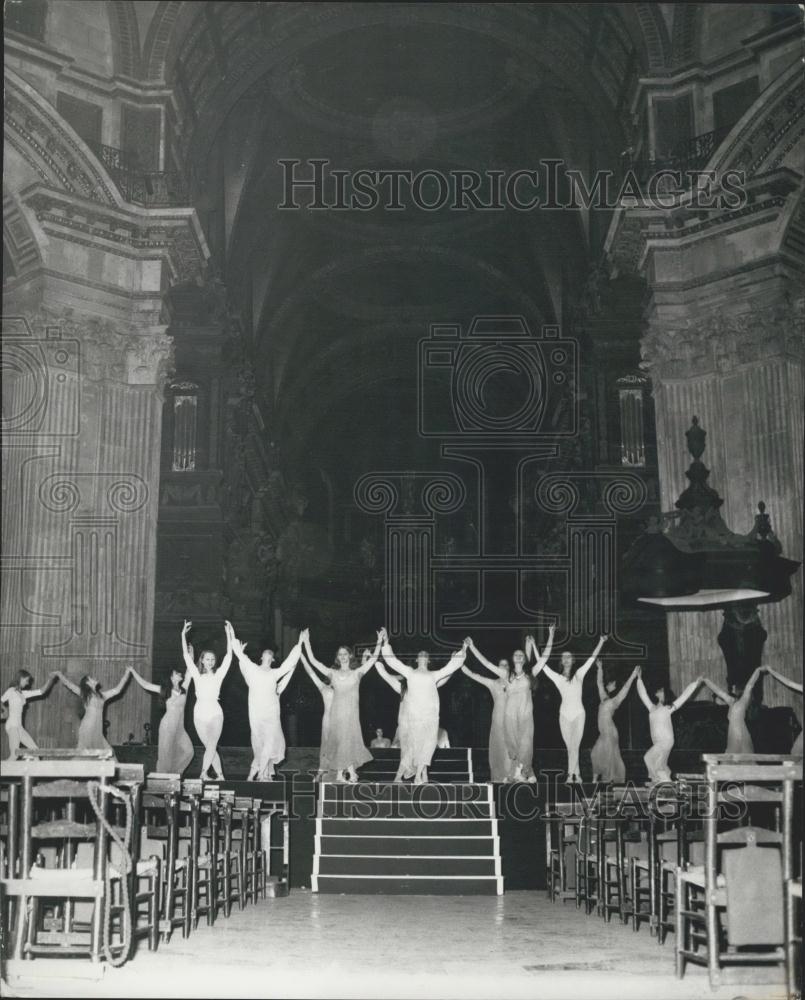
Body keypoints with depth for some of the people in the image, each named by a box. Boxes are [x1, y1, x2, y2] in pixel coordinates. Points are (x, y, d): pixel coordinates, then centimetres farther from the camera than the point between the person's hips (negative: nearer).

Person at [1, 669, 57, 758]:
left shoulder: (23, 693, 15)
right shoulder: (11, 691, -4)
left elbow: (41, 691, 14)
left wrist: (50, 679, 7)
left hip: (19, 727, 8)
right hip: (12, 725, -8)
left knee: (35, 750, 5)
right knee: (14, 754, -11)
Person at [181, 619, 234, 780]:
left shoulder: (218, 674, 6)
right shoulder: (197, 674, 9)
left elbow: (228, 656, -1)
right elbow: (186, 655, 5)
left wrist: (229, 635, -8)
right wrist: (183, 635, -1)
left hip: (215, 713, -1)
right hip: (200, 713, 1)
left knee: (211, 745, -15)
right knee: (210, 747, 2)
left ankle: (204, 773, -14)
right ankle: (220, 775, 7)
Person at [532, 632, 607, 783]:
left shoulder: (579, 674, 5)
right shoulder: (557, 677, 7)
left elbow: (592, 659, 1)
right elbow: (542, 664, 5)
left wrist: (601, 642, -5)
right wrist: (534, 646, 1)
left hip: (579, 714, -2)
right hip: (564, 714, 2)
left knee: (574, 746, -9)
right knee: (570, 747, 3)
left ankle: (571, 774, -8)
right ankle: (576, 774, 9)